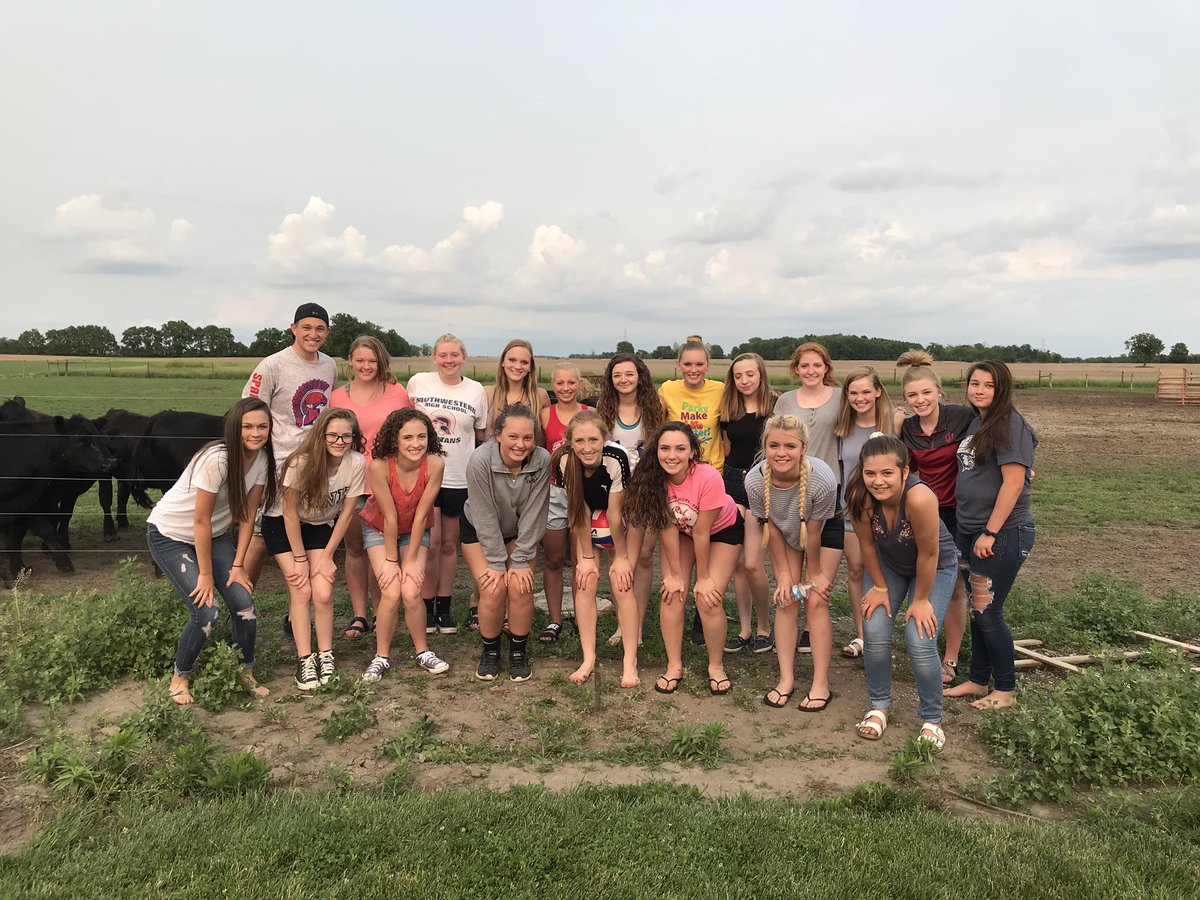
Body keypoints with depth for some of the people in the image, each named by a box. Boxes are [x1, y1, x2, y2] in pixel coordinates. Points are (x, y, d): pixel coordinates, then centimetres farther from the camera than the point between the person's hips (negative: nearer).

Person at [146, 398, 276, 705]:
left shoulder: (262, 458, -12)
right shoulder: (217, 459, -31)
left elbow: (247, 515, -5)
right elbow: (201, 520, -25)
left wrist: (238, 565, -7)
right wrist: (205, 574, -18)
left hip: (215, 535, 6)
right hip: (169, 535, -6)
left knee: (243, 603, -7)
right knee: (206, 611, -16)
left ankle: (247, 673, 14)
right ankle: (179, 677, 9)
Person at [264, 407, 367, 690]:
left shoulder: (356, 463, -21)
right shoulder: (301, 463, -29)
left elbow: (347, 512, -10)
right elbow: (290, 513, -18)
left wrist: (326, 556, -8)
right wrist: (300, 559, -13)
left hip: (322, 527, 2)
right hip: (283, 526, -2)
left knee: (323, 593, -11)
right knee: (301, 590, -12)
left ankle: (325, 657, 4)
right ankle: (304, 661, -2)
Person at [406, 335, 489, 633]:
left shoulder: (476, 390, 2)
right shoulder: (418, 382, -1)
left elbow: (482, 435, 12)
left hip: (459, 477, 2)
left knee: (449, 544, 10)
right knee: (431, 544, -4)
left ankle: (443, 608, 21)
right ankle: (426, 607, 10)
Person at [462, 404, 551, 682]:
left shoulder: (542, 461, -26)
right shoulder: (480, 460, -31)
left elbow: (532, 514, -20)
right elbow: (485, 517, -25)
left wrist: (521, 561, -19)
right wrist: (497, 563, -22)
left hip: (520, 532, 1)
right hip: (479, 530, -1)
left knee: (520, 586, -16)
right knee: (494, 589, -16)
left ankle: (518, 651, 8)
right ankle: (490, 651, 9)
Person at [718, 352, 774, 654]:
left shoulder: (776, 407, -6)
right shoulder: (729, 410, 8)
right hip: (733, 483, 5)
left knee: (752, 563, -9)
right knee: (737, 563, 7)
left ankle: (765, 627, 12)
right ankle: (744, 629, 19)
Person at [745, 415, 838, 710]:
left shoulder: (822, 480, -39)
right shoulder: (755, 480, -31)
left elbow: (813, 533, -24)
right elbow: (771, 528, -15)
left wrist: (814, 572, -9)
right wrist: (783, 573, -8)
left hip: (824, 531, -2)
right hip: (785, 533, 3)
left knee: (815, 601, -6)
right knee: (785, 599, -1)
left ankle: (821, 684, 4)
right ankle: (786, 679, 10)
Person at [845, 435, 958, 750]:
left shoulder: (919, 498, -41)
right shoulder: (860, 497, -30)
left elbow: (928, 554, -28)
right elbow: (867, 544, -13)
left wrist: (920, 599, -16)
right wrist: (880, 586, -5)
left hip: (935, 567, -3)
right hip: (887, 563, 3)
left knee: (920, 640, -15)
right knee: (875, 633, -10)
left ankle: (931, 720, 8)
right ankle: (879, 706, 14)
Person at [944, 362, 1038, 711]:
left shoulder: (1010, 426, -14)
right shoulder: (975, 423, 12)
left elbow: (1013, 482, -20)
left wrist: (991, 532, -20)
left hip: (1003, 533, -8)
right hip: (970, 530, 8)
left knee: (987, 611, 0)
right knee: (977, 608, 15)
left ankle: (1006, 690, 17)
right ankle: (978, 681, 29)